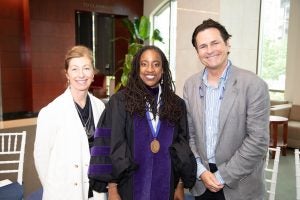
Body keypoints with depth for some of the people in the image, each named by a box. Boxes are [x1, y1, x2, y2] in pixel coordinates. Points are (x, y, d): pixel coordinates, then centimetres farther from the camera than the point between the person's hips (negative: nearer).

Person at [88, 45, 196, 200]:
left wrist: (181, 186, 3)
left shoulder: (176, 104, 2)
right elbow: (111, 146, -9)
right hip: (130, 187, -2)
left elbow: (183, 147, 5)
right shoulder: (120, 101, -7)